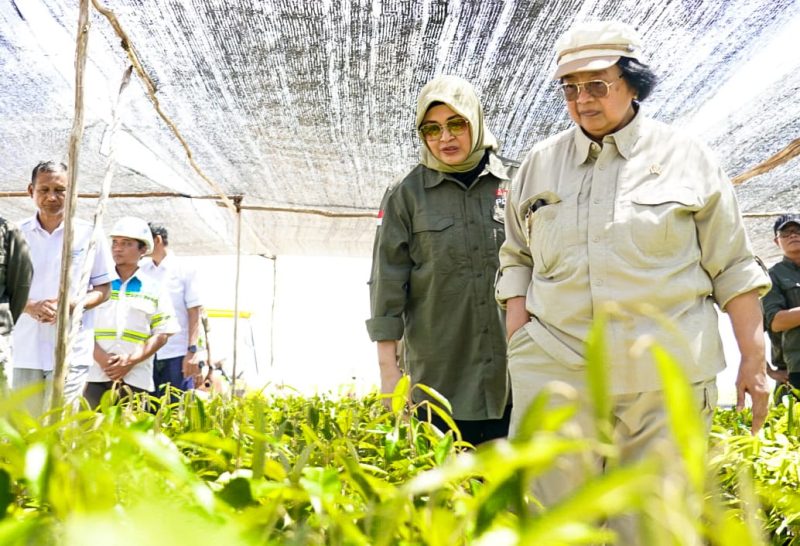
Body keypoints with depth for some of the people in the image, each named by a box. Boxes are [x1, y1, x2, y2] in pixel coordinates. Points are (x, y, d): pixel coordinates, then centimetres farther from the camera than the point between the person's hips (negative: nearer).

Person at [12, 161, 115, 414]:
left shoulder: (89, 235, 1)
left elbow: (103, 289, 5)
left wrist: (70, 305, -14)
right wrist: (29, 306, -13)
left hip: (71, 351, -2)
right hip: (25, 349, 2)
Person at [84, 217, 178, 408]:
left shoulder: (154, 289, 9)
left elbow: (161, 334, 4)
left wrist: (131, 361, -9)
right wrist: (100, 357, -9)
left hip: (136, 379, -1)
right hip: (96, 376, 1)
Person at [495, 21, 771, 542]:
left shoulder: (687, 157, 6)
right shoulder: (541, 162, 13)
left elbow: (732, 269, 7)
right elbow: (516, 257, 18)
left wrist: (754, 359, 2)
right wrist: (518, 334, 5)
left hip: (666, 375, -1)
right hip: (556, 369, 2)